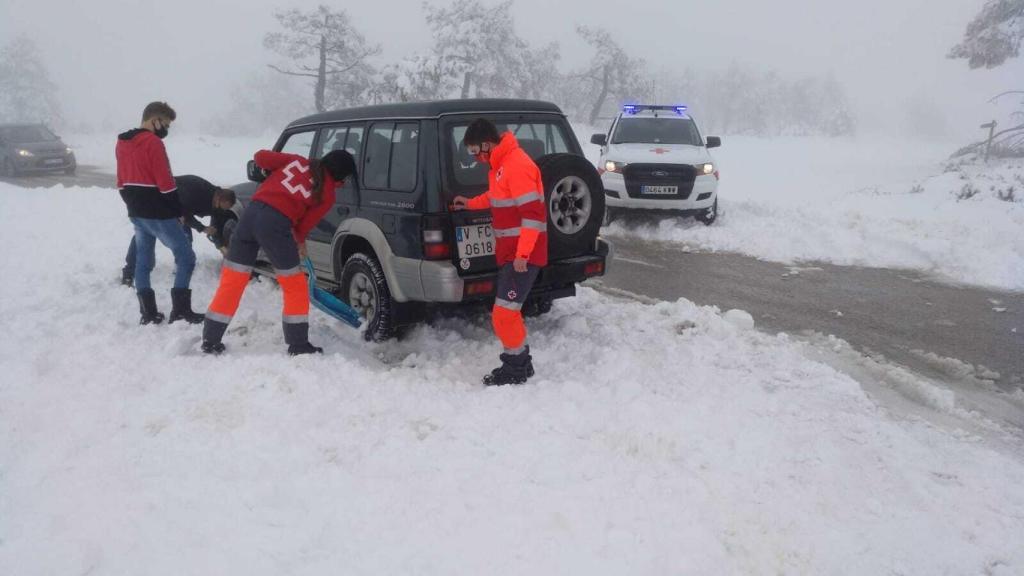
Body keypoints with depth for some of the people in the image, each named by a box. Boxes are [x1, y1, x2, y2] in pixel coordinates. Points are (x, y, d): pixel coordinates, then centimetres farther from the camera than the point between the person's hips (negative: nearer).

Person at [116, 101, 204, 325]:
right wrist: (178, 210, -8)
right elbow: (165, 182, -18)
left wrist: (133, 205, 22)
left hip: (136, 213, 9)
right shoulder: (153, 142, -16)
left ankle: (148, 312, 13)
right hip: (158, 214, -9)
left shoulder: (122, 143, 12)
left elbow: (122, 181, 17)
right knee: (186, 257, -1)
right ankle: (180, 309, -3)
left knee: (143, 261, 13)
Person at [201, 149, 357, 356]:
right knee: (295, 287, 12)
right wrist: (300, 241, 27)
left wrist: (274, 173, 33)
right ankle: (299, 345, 15)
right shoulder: (327, 195, 6)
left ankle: (210, 341, 20)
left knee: (231, 280, 13)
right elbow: (305, 224, 7)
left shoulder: (297, 161, 16)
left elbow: (260, 156, 13)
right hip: (275, 223, -5)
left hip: (251, 212, 5)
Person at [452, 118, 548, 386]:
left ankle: (516, 368, 9)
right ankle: (520, 363, 29)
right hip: (509, 252, 10)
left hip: (522, 255, -10)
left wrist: (522, 254, -26)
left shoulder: (517, 165, -19)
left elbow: (533, 213, -24)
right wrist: (471, 203, 27)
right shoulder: (500, 164, 12)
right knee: (507, 311, 16)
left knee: (504, 312, -6)